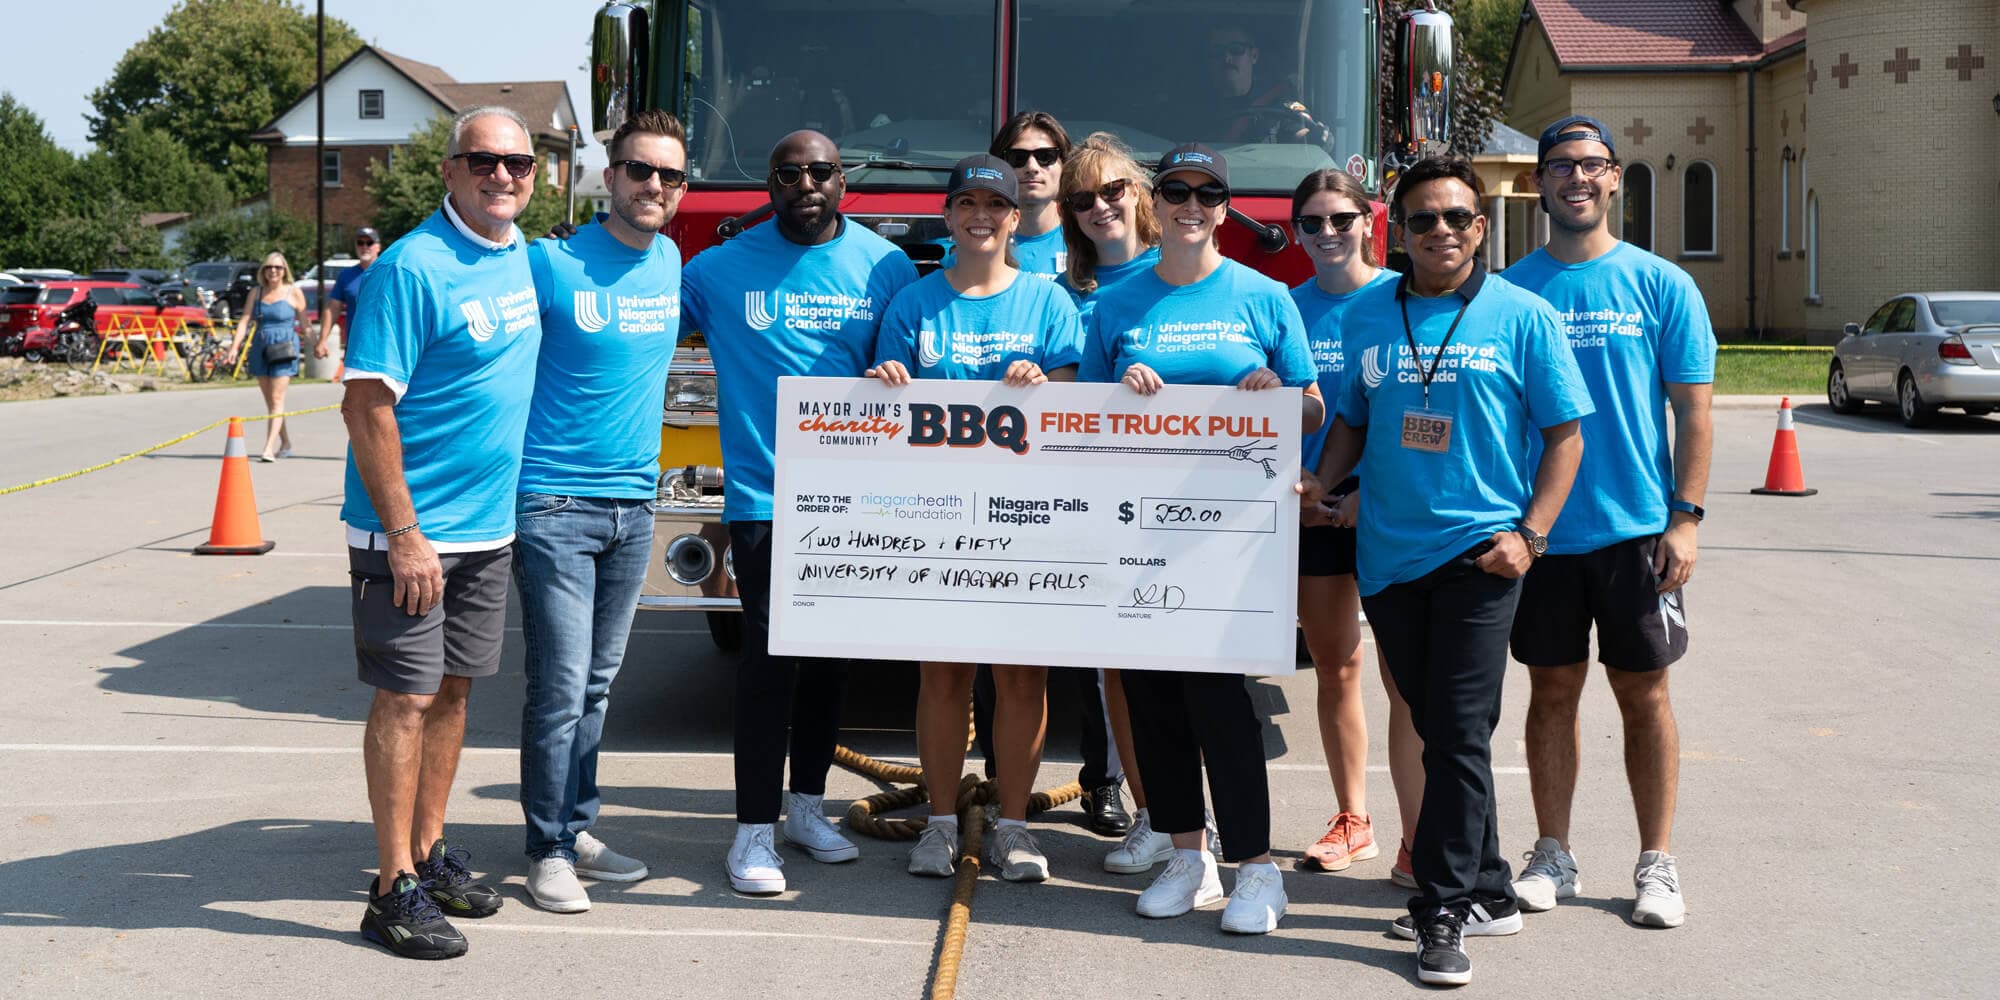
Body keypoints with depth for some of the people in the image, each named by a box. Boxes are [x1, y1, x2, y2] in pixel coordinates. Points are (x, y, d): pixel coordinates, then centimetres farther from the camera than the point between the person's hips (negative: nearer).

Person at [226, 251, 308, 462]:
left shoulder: (294, 293, 0)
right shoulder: (257, 293, 11)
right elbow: (245, 320, 4)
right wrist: (235, 345, -7)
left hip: (284, 350, -5)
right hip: (260, 349, 5)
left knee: (276, 399, -12)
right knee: (269, 401, 10)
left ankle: (269, 448, -18)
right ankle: (286, 444, 24)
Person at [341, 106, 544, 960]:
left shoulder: (524, 255, 8)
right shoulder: (413, 267, -16)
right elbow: (366, 405, -18)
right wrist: (403, 535, -21)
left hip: (489, 527, 7)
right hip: (413, 532, -7)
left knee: (451, 690, 14)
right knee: (406, 698, -2)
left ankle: (430, 854, 26)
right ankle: (395, 888, 6)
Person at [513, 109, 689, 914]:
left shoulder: (673, 264, 9)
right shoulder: (550, 264, -10)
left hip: (634, 505, 6)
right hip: (554, 506, -6)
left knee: (598, 683, 13)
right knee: (560, 687, -4)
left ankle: (576, 826, 24)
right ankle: (548, 850, 6)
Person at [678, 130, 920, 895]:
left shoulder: (885, 266, 4)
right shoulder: (723, 267, 0)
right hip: (763, 493, -3)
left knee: (832, 652, 13)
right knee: (768, 655, -6)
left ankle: (806, 801, 28)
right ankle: (754, 826, 2)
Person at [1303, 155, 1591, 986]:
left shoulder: (1522, 316, 0)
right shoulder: (1365, 318, 10)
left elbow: (1564, 434, 2)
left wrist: (1530, 534, -9)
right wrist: (1319, 483, -2)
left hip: (1478, 553, -4)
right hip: (1388, 552, 4)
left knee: (1460, 734, -7)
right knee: (1435, 731, 11)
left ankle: (1443, 909, 1)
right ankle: (1486, 892, 24)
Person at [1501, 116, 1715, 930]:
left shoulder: (1660, 285, 1)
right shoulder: (1510, 290, 3)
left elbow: (1692, 410, 1)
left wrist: (1685, 516, -7)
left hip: (1637, 529, -1)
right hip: (1539, 530, 1)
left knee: (1643, 695, 6)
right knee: (1552, 691, 9)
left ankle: (1656, 863, 17)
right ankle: (1552, 856, 21)